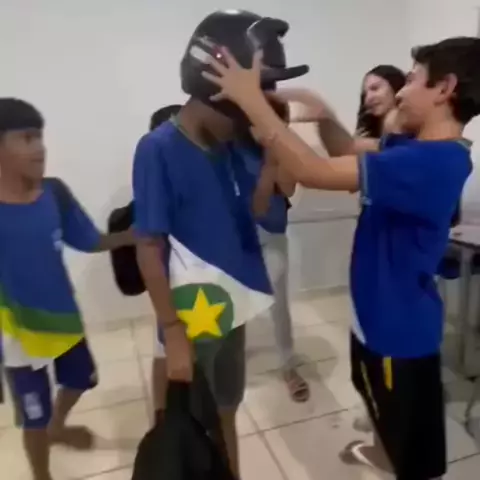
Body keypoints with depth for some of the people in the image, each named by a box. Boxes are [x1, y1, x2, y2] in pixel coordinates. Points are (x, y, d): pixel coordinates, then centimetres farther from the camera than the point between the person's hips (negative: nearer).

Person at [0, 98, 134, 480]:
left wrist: (136, 234, -17)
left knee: (81, 380, 27)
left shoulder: (55, 193, -11)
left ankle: (57, 427, 59)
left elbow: (89, 241, -4)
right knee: (34, 416, 14)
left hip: (63, 314, 5)